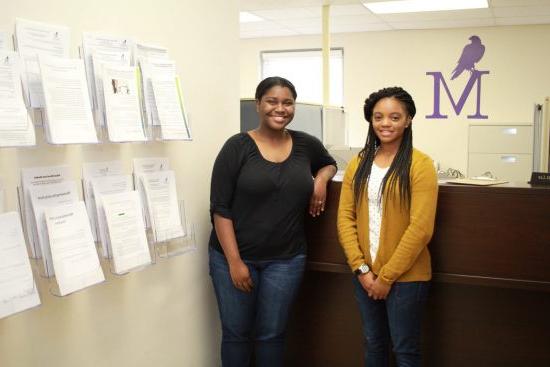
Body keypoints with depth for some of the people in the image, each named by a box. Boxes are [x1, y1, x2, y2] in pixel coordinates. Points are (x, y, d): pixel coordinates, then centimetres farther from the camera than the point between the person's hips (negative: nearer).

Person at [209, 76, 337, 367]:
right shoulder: (237, 147, -8)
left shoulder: (306, 145, 3)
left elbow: (329, 163, 25)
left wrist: (321, 179, 1)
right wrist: (235, 261, -13)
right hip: (234, 256, -2)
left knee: (271, 334, 11)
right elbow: (220, 209, -9)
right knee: (236, 333, 10)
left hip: (286, 259, 2)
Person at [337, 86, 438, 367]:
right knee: (373, 345, 18)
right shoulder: (358, 164, 6)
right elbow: (345, 217, 3)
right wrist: (361, 268, -7)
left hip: (405, 277, -4)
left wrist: (387, 276, -14)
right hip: (364, 274, 5)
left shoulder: (420, 165, -10)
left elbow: (420, 228, -15)